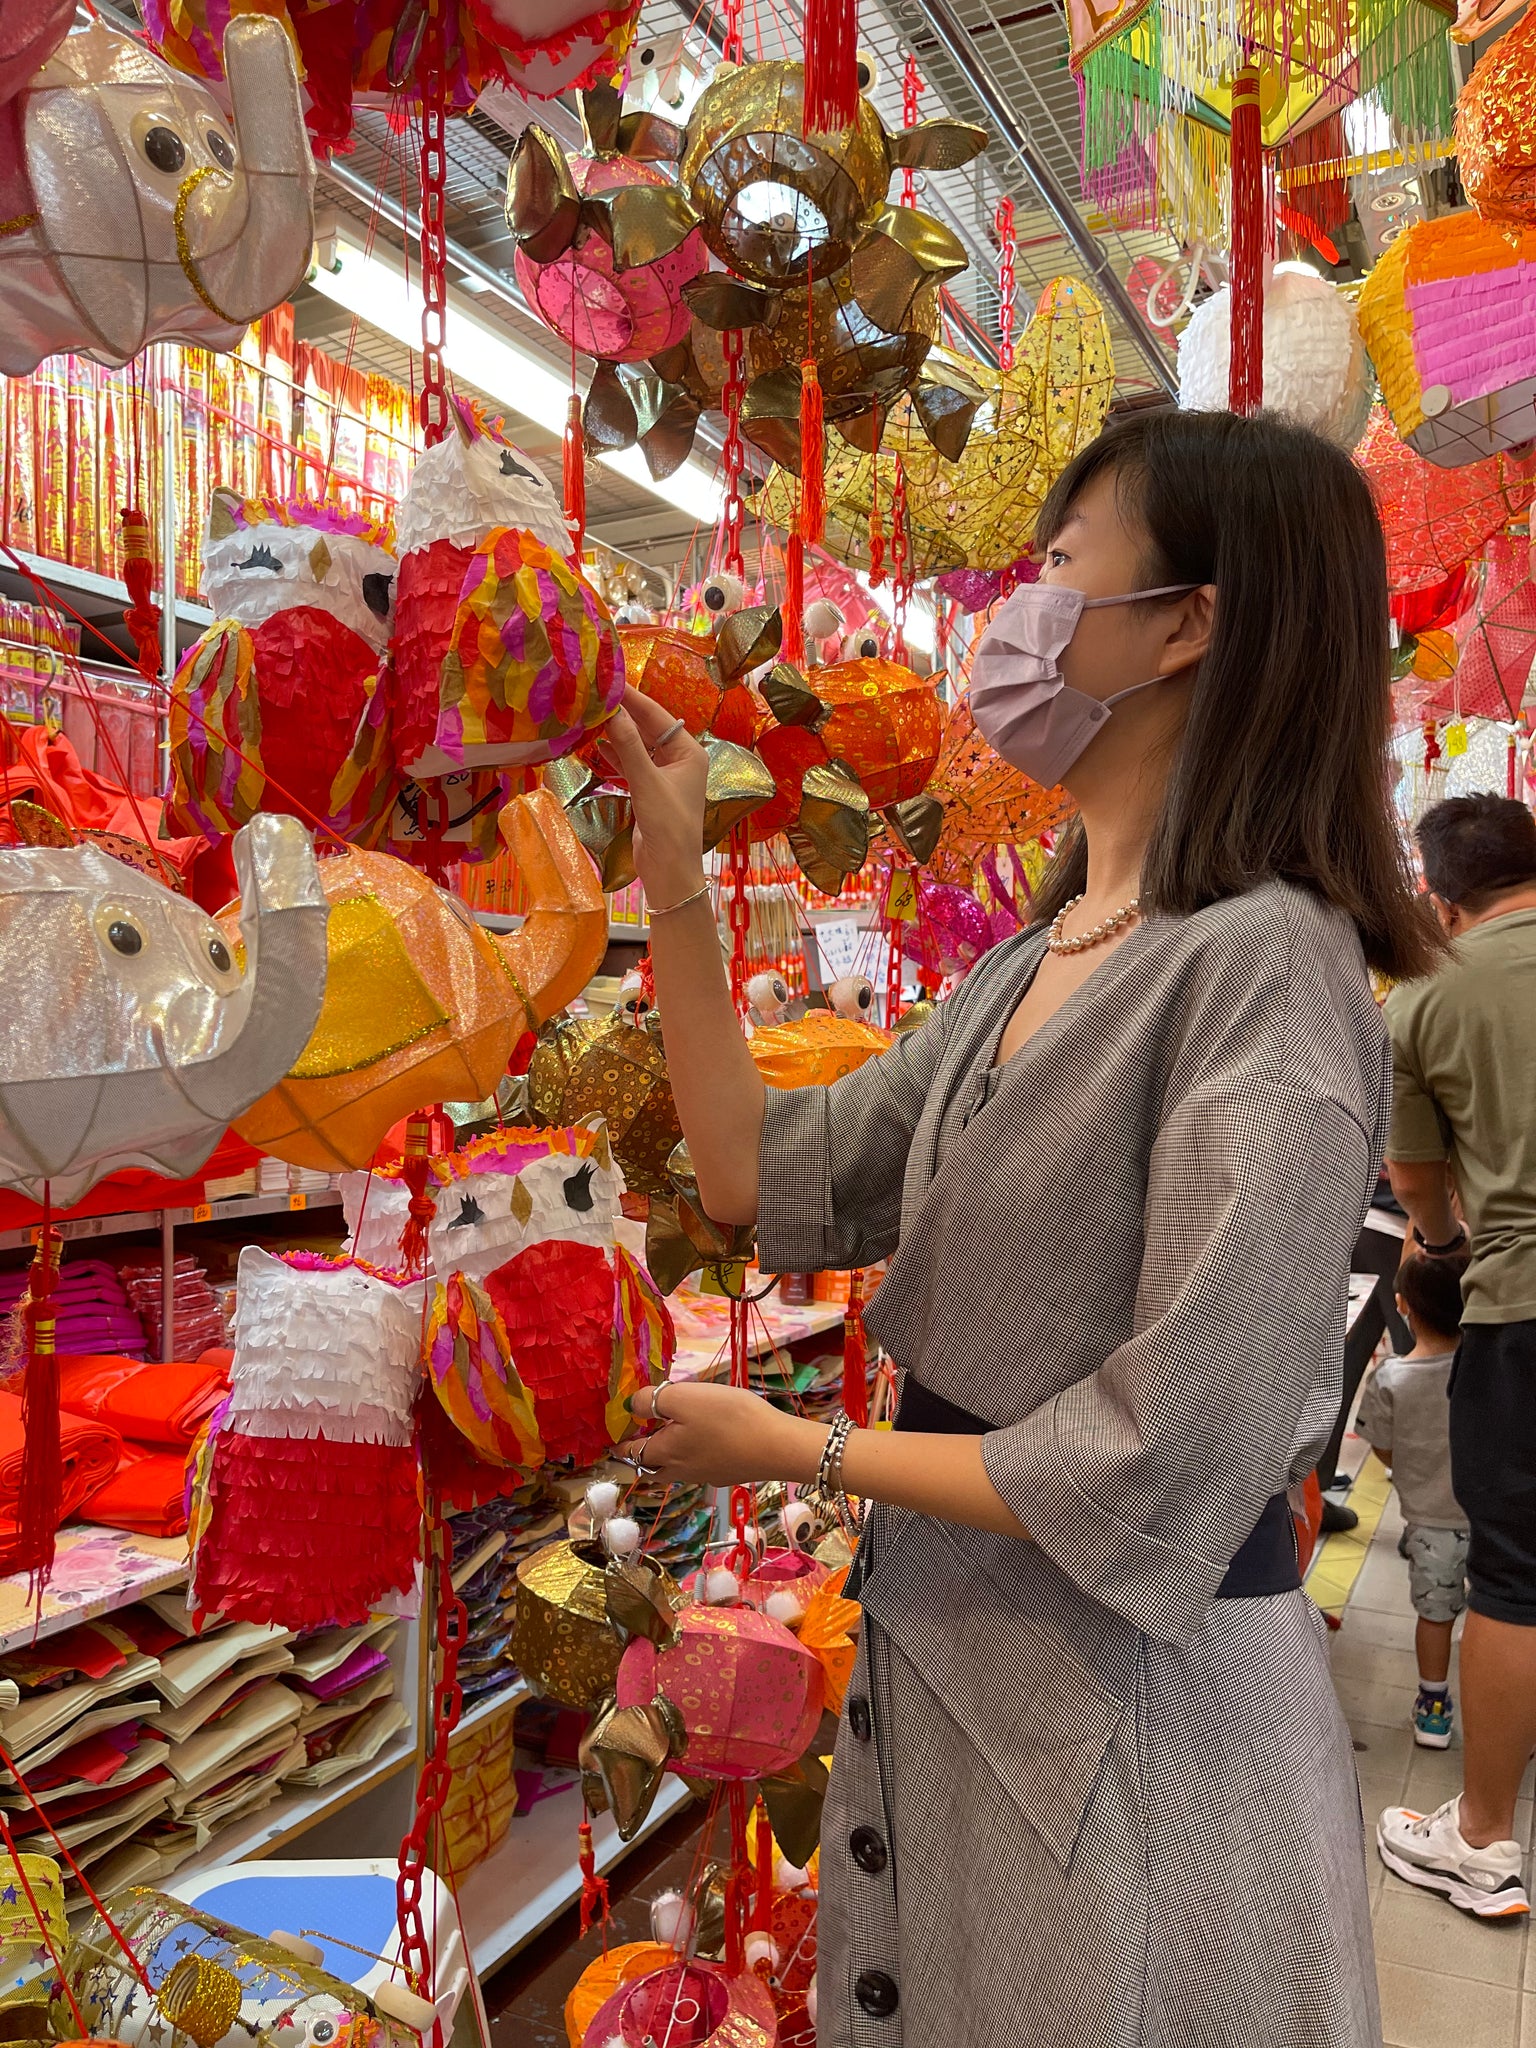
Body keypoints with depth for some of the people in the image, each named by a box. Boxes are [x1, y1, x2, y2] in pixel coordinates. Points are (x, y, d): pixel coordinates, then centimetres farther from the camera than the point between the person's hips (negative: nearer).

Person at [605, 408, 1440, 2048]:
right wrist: (673, 878, 0)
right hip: (938, 1646, 8)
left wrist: (791, 1448, -14)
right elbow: (763, 1176, 3)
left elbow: (1166, 1470, -25)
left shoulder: (1259, 962, -22)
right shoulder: (1024, 972, 4)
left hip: (1132, 1703, -8)